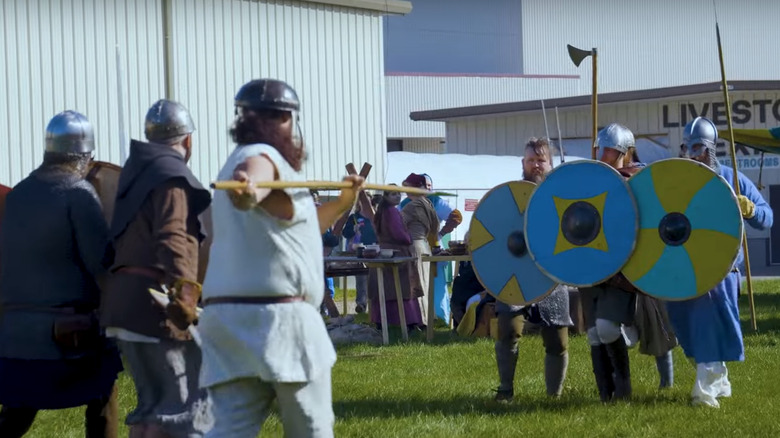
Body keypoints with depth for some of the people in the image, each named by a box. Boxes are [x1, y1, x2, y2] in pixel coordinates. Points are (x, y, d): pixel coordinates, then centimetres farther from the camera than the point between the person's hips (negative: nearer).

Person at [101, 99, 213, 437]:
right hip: (155, 306, -9)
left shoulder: (135, 173, 19)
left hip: (124, 303, 9)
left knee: (153, 401, 16)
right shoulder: (173, 176, -9)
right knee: (190, 402, -7)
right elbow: (172, 241, -23)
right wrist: (185, 293, -32)